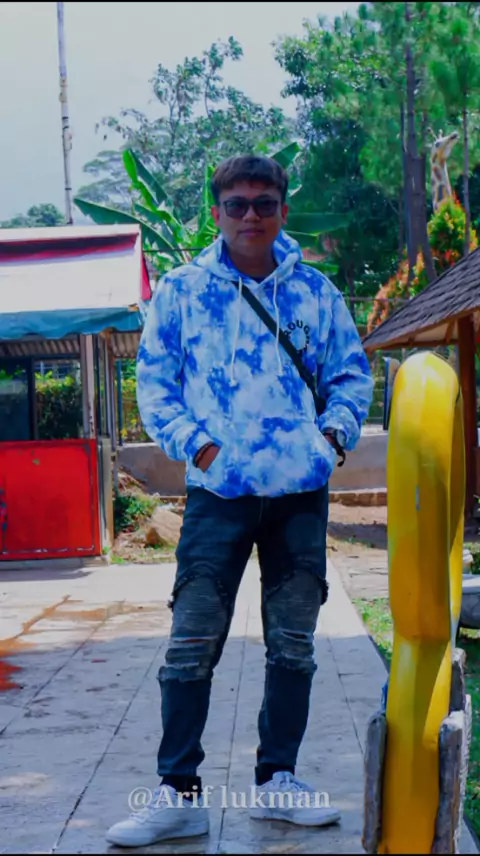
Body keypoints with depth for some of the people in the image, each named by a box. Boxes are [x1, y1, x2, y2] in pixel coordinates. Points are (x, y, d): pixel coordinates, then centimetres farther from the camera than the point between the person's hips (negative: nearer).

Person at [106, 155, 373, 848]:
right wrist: (197, 446, -8)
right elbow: (154, 380, 5)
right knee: (192, 645, -5)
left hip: (302, 490, 2)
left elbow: (353, 374, 14)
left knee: (293, 646, 8)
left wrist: (332, 433, -2)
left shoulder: (316, 292, 9)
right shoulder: (181, 290, 4)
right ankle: (178, 794, 2)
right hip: (218, 490, -2)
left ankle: (276, 780, 21)